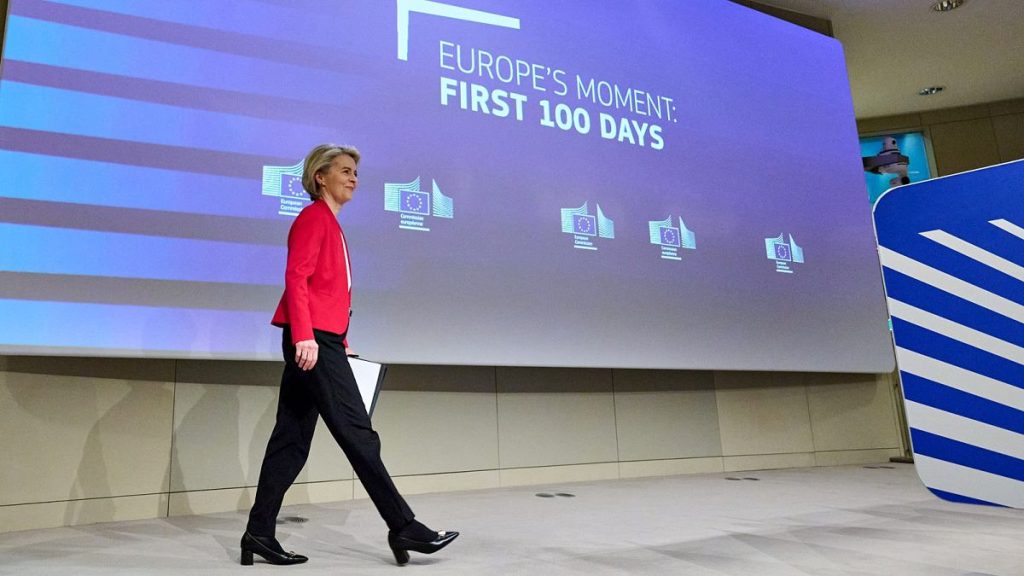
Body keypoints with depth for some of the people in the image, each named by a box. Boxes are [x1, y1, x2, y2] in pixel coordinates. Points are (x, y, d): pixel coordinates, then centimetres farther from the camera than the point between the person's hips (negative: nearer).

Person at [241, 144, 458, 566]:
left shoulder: (330, 224, 23)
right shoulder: (314, 217, -5)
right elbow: (296, 278, -16)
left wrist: (340, 342, 17)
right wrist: (305, 335, -26)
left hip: (320, 339, 10)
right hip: (312, 340, -10)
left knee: (292, 439, 9)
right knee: (358, 434, -7)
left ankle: (260, 533, 15)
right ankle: (402, 527, -1)